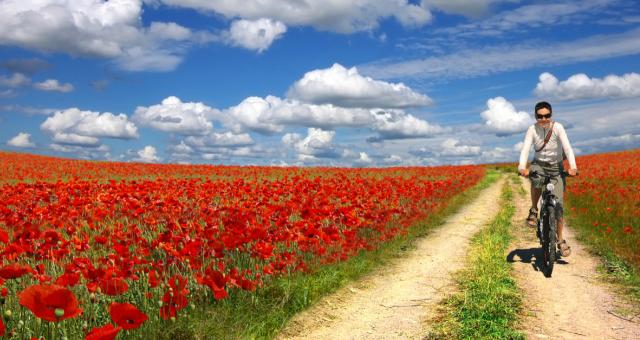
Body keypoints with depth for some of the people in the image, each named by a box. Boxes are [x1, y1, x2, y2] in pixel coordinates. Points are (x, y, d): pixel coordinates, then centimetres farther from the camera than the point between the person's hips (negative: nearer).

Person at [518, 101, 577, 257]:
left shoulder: (558, 127, -15)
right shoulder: (532, 129, -13)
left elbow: (567, 147, -25)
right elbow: (525, 149, -24)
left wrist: (572, 166, -41)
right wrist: (522, 167, -43)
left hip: (556, 168, 0)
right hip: (539, 165, 0)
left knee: (558, 204, -6)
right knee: (537, 181, -37)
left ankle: (561, 240, 9)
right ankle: (533, 211, -12)